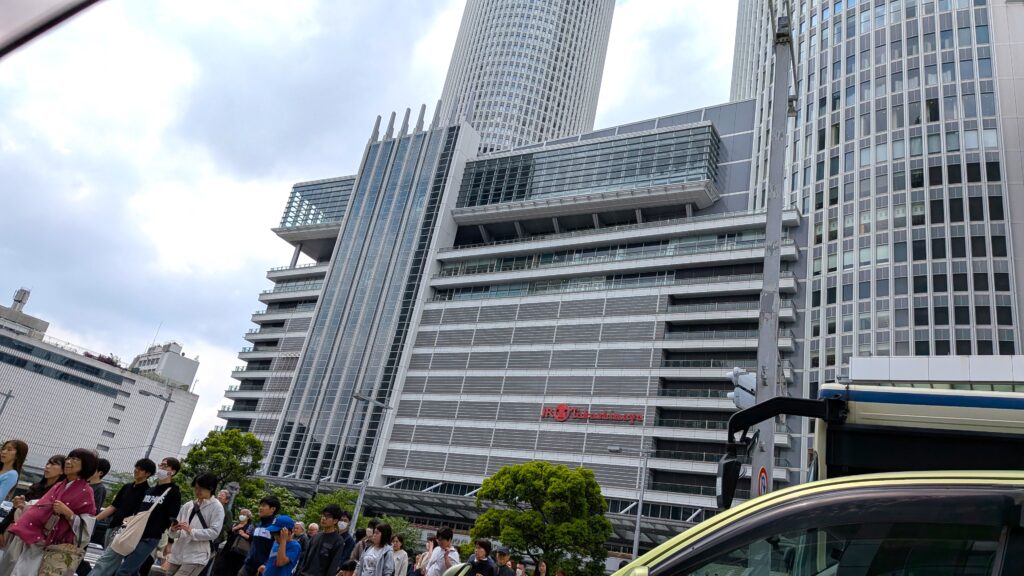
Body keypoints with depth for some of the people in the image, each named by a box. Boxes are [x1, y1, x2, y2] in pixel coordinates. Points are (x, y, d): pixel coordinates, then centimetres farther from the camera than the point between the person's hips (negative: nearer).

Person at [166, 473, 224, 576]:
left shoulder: (216, 507, -3)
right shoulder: (188, 505, 11)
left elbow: (214, 532, -12)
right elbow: (176, 533, 10)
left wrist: (191, 531, -20)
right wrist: (174, 530, -13)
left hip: (197, 556, -6)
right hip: (178, 554, 6)